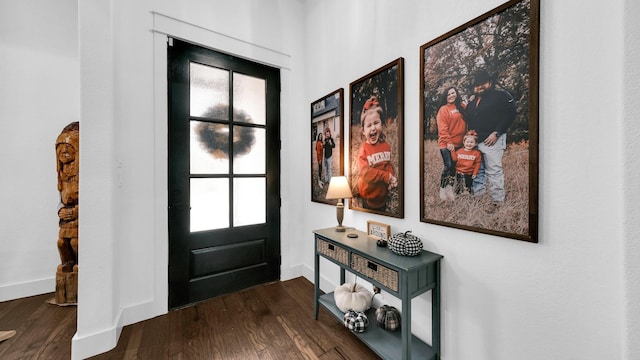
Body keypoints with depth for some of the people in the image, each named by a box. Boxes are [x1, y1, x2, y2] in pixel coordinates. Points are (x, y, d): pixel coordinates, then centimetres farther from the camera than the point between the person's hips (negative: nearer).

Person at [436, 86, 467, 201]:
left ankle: (450, 189, 18)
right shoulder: (443, 109, -4)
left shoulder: (462, 107, 12)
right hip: (446, 143, -5)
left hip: (459, 143, 5)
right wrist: (448, 142, -17)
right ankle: (443, 189, 3)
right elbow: (442, 128, -12)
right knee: (449, 166, -10)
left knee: (454, 166, 8)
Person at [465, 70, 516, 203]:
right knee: (477, 170, 11)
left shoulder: (501, 95, 1)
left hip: (491, 140, -6)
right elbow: (467, 119, 21)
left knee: (494, 171, -7)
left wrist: (496, 133, -15)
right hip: (475, 141, 6)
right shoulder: (474, 100, 19)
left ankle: (497, 202, 0)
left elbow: (510, 114, -9)